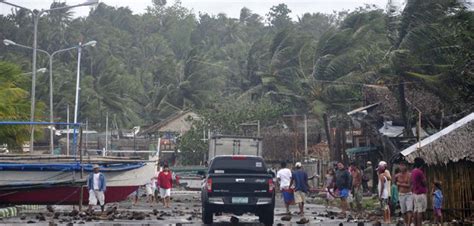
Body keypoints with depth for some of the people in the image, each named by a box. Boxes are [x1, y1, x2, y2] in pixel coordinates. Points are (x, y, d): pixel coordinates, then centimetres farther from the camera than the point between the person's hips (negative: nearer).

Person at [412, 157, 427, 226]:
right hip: (421, 193, -9)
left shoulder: (413, 171, 9)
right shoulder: (419, 172, -18)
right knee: (420, 211, -6)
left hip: (415, 193, 9)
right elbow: (424, 183, -12)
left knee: (415, 210, 10)